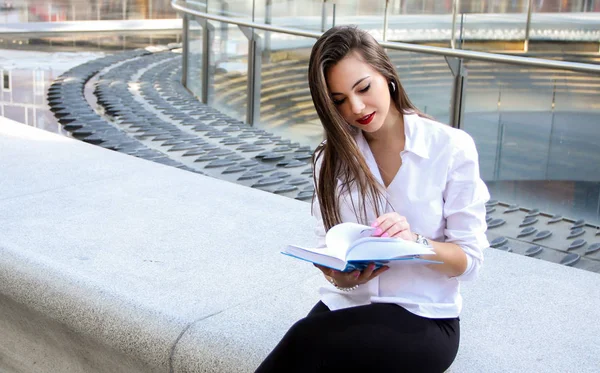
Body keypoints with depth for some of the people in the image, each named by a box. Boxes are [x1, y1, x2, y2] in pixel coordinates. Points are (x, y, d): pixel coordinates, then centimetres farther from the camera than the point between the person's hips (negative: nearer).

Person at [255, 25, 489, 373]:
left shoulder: (451, 147, -5)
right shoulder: (332, 157, 8)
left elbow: (470, 260, -5)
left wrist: (415, 241, -25)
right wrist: (341, 276, -18)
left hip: (424, 320, -3)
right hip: (345, 305, 3)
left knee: (308, 344, -31)